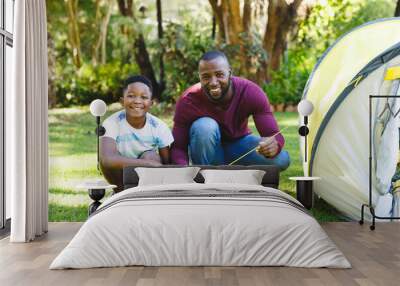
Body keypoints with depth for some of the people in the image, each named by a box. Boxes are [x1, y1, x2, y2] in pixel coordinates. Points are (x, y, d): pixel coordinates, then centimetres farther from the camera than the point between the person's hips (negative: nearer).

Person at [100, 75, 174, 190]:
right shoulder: (112, 123, -24)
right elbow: (107, 159, -41)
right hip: (122, 176, -1)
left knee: (150, 156, -30)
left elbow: (168, 163, -11)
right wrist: (150, 164, -46)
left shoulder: (159, 126, -17)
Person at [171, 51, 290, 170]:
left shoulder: (251, 92, -25)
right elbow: (177, 146, -22)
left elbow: (274, 136, -29)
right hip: (206, 149, -2)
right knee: (205, 126, -35)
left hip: (239, 143, 2)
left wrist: (274, 145, -54)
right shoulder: (188, 101, -27)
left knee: (281, 159, -24)